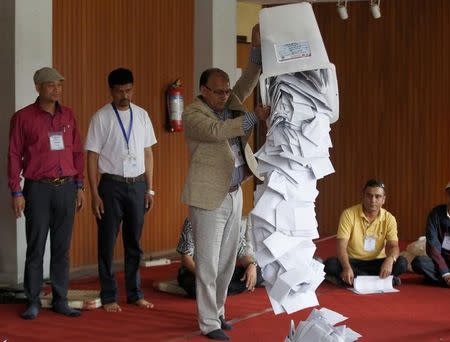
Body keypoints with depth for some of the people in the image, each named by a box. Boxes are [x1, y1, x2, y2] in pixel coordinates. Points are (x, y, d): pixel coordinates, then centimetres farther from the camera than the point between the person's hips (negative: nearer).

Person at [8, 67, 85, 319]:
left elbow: (78, 152, 14)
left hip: (66, 187, 3)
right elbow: (14, 156, 0)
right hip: (38, 188, -3)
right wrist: (16, 192, -5)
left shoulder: (68, 115, 11)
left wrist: (79, 186, 10)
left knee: (62, 247, 7)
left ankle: (60, 300, 14)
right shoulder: (23, 117, 0)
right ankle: (33, 302, 8)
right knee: (36, 247, 0)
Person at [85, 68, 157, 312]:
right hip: (112, 184, -3)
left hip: (137, 184, 3)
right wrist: (95, 194, -10)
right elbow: (92, 157, -5)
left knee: (134, 242, 12)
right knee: (107, 242, 3)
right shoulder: (101, 117, -5)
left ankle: (135, 293, 23)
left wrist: (150, 189, 7)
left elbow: (148, 153, 10)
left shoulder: (141, 115, 6)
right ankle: (108, 296, 14)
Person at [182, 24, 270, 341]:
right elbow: (217, 131, -28)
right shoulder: (193, 115, -11)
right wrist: (255, 117, -30)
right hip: (209, 198, -7)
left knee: (228, 260, 13)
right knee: (208, 263, -1)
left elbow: (248, 81, 1)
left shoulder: (230, 103, 9)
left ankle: (217, 311, 26)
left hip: (234, 194, 7)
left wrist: (257, 47, -12)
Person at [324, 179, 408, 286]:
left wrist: (390, 259, -37)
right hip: (353, 261, -1)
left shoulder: (389, 218, -4)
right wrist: (347, 267, -38)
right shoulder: (349, 214, -12)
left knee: (401, 263, -25)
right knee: (331, 264, -32)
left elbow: (393, 246, -11)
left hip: (376, 262, 1)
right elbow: (342, 245, -19)